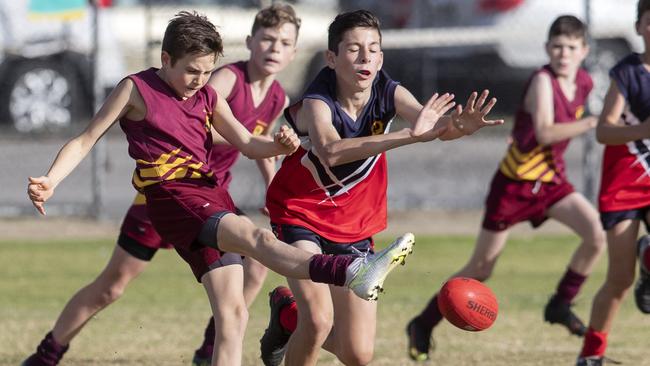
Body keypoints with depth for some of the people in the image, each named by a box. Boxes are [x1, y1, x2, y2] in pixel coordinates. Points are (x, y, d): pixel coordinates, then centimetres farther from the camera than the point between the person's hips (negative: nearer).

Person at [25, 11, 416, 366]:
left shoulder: (208, 98, 17)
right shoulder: (136, 90, 1)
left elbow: (248, 144, 15)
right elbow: (86, 141, 1)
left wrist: (280, 145, -8)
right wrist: (49, 182, -14)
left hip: (212, 197, 8)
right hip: (174, 200, -8)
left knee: (232, 314, 0)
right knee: (259, 238, -31)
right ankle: (352, 271, -54)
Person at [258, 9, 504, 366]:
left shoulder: (389, 94, -14)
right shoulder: (316, 103, -26)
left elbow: (436, 126, -31)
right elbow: (330, 152, -48)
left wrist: (459, 125, -57)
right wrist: (409, 135, -58)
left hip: (355, 227, 4)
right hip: (299, 216, -4)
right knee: (319, 320, -26)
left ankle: (290, 315, 29)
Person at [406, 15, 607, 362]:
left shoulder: (584, 83, 0)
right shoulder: (543, 80, -21)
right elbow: (545, 132, -35)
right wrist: (592, 123, -39)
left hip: (551, 180, 6)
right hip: (515, 181, -6)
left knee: (596, 234, -18)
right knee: (480, 269, 1)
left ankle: (560, 304, 0)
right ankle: (423, 324, 18)